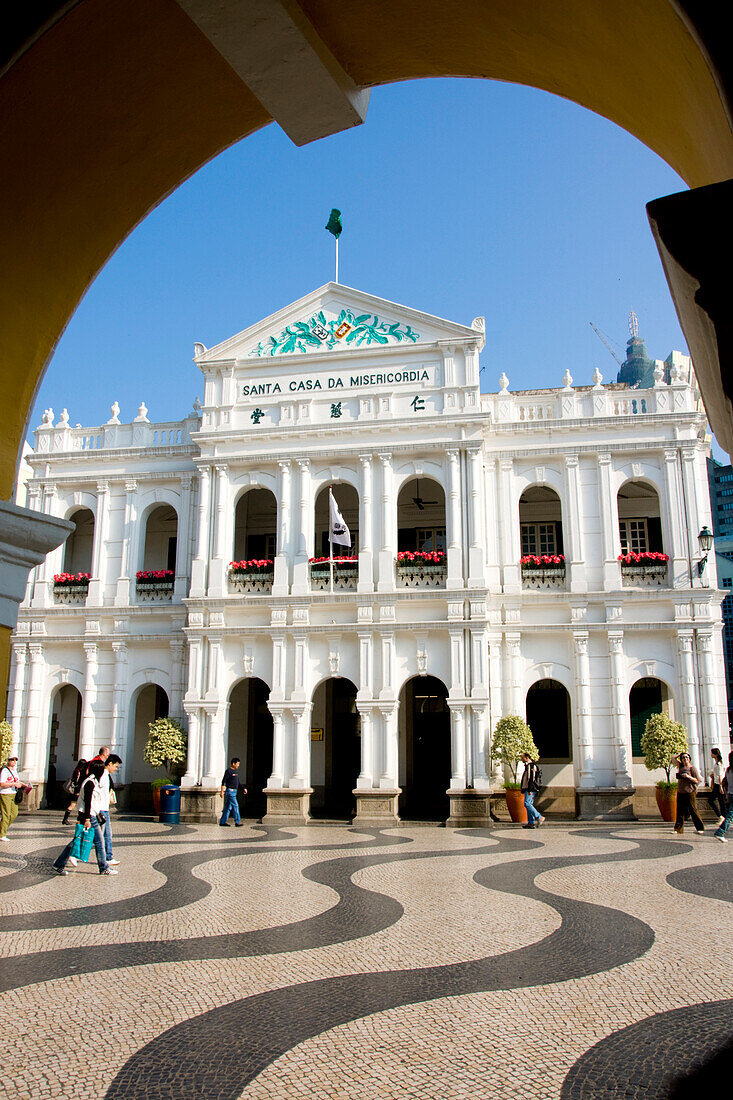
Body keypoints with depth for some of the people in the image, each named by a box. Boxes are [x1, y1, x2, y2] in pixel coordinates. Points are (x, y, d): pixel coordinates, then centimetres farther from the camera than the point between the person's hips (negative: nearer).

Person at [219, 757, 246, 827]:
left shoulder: (236, 771, 16)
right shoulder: (228, 771, -11)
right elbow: (223, 782, -13)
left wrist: (243, 788, 15)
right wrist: (222, 792, -18)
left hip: (234, 791, 9)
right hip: (230, 791, -9)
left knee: (228, 807, 10)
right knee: (235, 806, -10)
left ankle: (223, 822, 14)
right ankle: (237, 822, -8)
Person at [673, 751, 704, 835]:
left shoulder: (693, 768, -3)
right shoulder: (680, 766, 11)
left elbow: (697, 780, -5)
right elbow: (673, 758, 21)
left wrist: (688, 776, -17)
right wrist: (681, 754, 16)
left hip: (690, 793, -5)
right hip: (680, 793, 5)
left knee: (693, 810, -4)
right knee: (680, 811, 6)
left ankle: (700, 828, 7)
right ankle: (678, 829, 9)